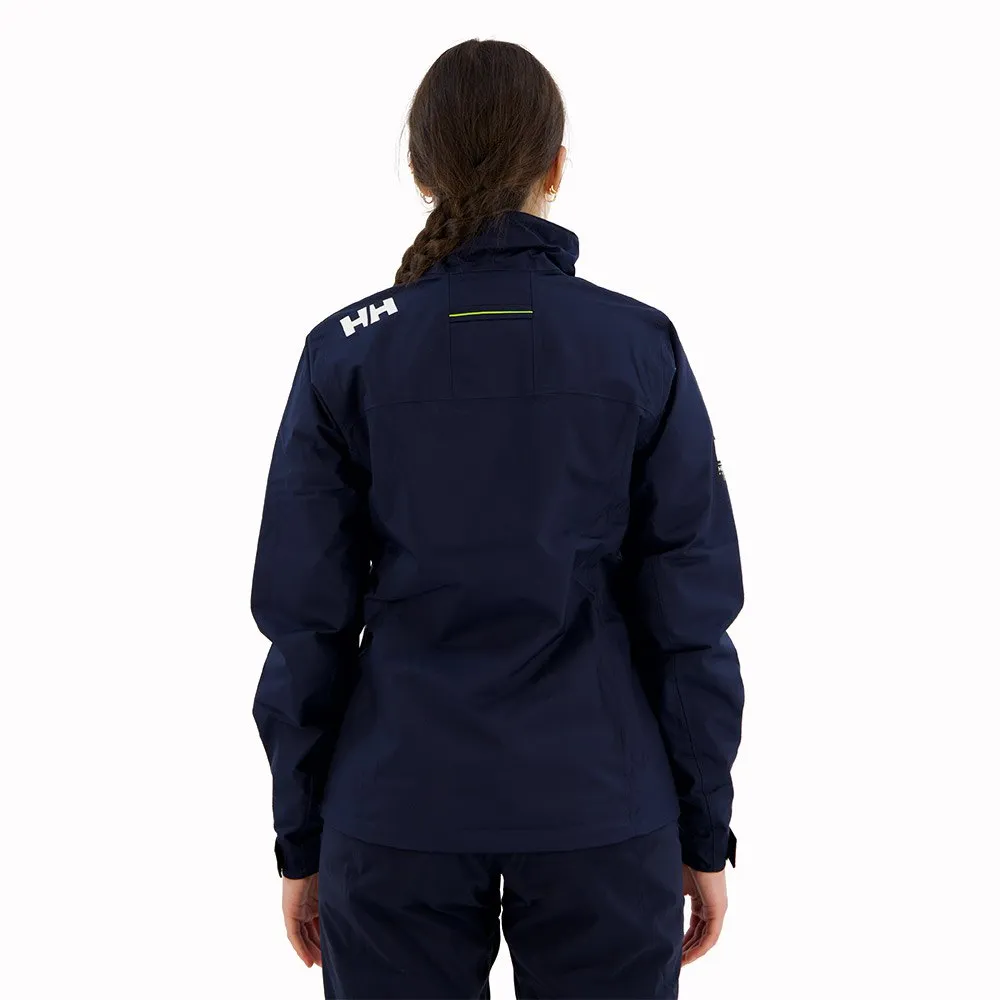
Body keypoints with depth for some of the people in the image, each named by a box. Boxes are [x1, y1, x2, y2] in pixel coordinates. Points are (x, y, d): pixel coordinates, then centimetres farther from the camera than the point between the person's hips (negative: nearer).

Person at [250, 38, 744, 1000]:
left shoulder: (347, 353, -5)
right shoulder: (641, 347, -5)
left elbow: (306, 619, -3)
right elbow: (691, 612, -3)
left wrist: (302, 842, 7)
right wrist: (705, 833, 6)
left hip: (400, 811, 1)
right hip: (603, 811, 0)